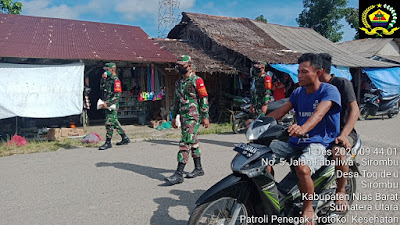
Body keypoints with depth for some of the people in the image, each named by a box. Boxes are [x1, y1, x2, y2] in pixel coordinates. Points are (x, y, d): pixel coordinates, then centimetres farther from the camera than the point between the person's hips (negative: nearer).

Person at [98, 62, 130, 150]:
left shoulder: (116, 80, -13)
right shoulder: (108, 79, 15)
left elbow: (117, 95, -19)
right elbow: (101, 88, 17)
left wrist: (108, 104, -24)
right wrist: (103, 79, 4)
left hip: (112, 105, -9)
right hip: (107, 105, 9)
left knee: (109, 123, -8)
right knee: (115, 122, 14)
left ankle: (108, 143, 0)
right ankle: (125, 139, 23)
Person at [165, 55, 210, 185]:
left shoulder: (197, 80, -8)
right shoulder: (179, 83, 16)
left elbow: (204, 99, -9)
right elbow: (176, 101, 21)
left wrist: (205, 117, -12)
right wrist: (174, 117, 19)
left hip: (193, 116, -8)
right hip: (183, 116, 8)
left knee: (185, 143, -13)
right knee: (193, 142, 14)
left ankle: (179, 174, -14)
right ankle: (198, 169, 25)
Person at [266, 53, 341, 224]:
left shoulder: (329, 91, -8)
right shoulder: (298, 92, 14)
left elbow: (319, 113, -27)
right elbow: (280, 111, 5)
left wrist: (302, 129, -47)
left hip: (319, 143, -7)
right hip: (296, 142, 7)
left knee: (302, 167, -35)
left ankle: (308, 208, -10)